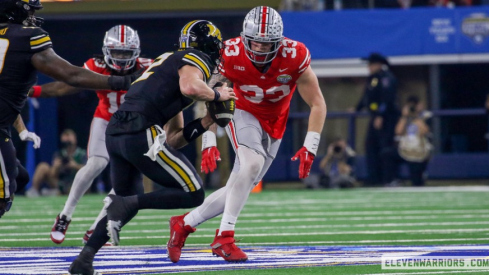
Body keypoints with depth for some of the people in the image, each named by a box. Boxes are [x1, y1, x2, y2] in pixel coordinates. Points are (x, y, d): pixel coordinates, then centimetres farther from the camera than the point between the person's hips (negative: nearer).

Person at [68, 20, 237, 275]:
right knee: (193, 194, -2)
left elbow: (173, 140, 28)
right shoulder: (196, 60, 6)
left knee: (129, 204, 26)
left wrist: (206, 122, 18)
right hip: (140, 132, -9)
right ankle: (124, 204, -15)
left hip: (115, 133, 9)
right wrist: (216, 95, -1)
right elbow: (190, 87, -21)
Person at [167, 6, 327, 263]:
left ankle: (184, 224, 19)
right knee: (253, 163, -30)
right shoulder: (231, 55, -24)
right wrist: (209, 143, -22)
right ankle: (224, 237, -27)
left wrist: (310, 147, -25)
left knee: (239, 189, 1)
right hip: (243, 114, -2)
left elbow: (317, 104, -17)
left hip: (273, 125, 3)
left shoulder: (294, 57, -25)